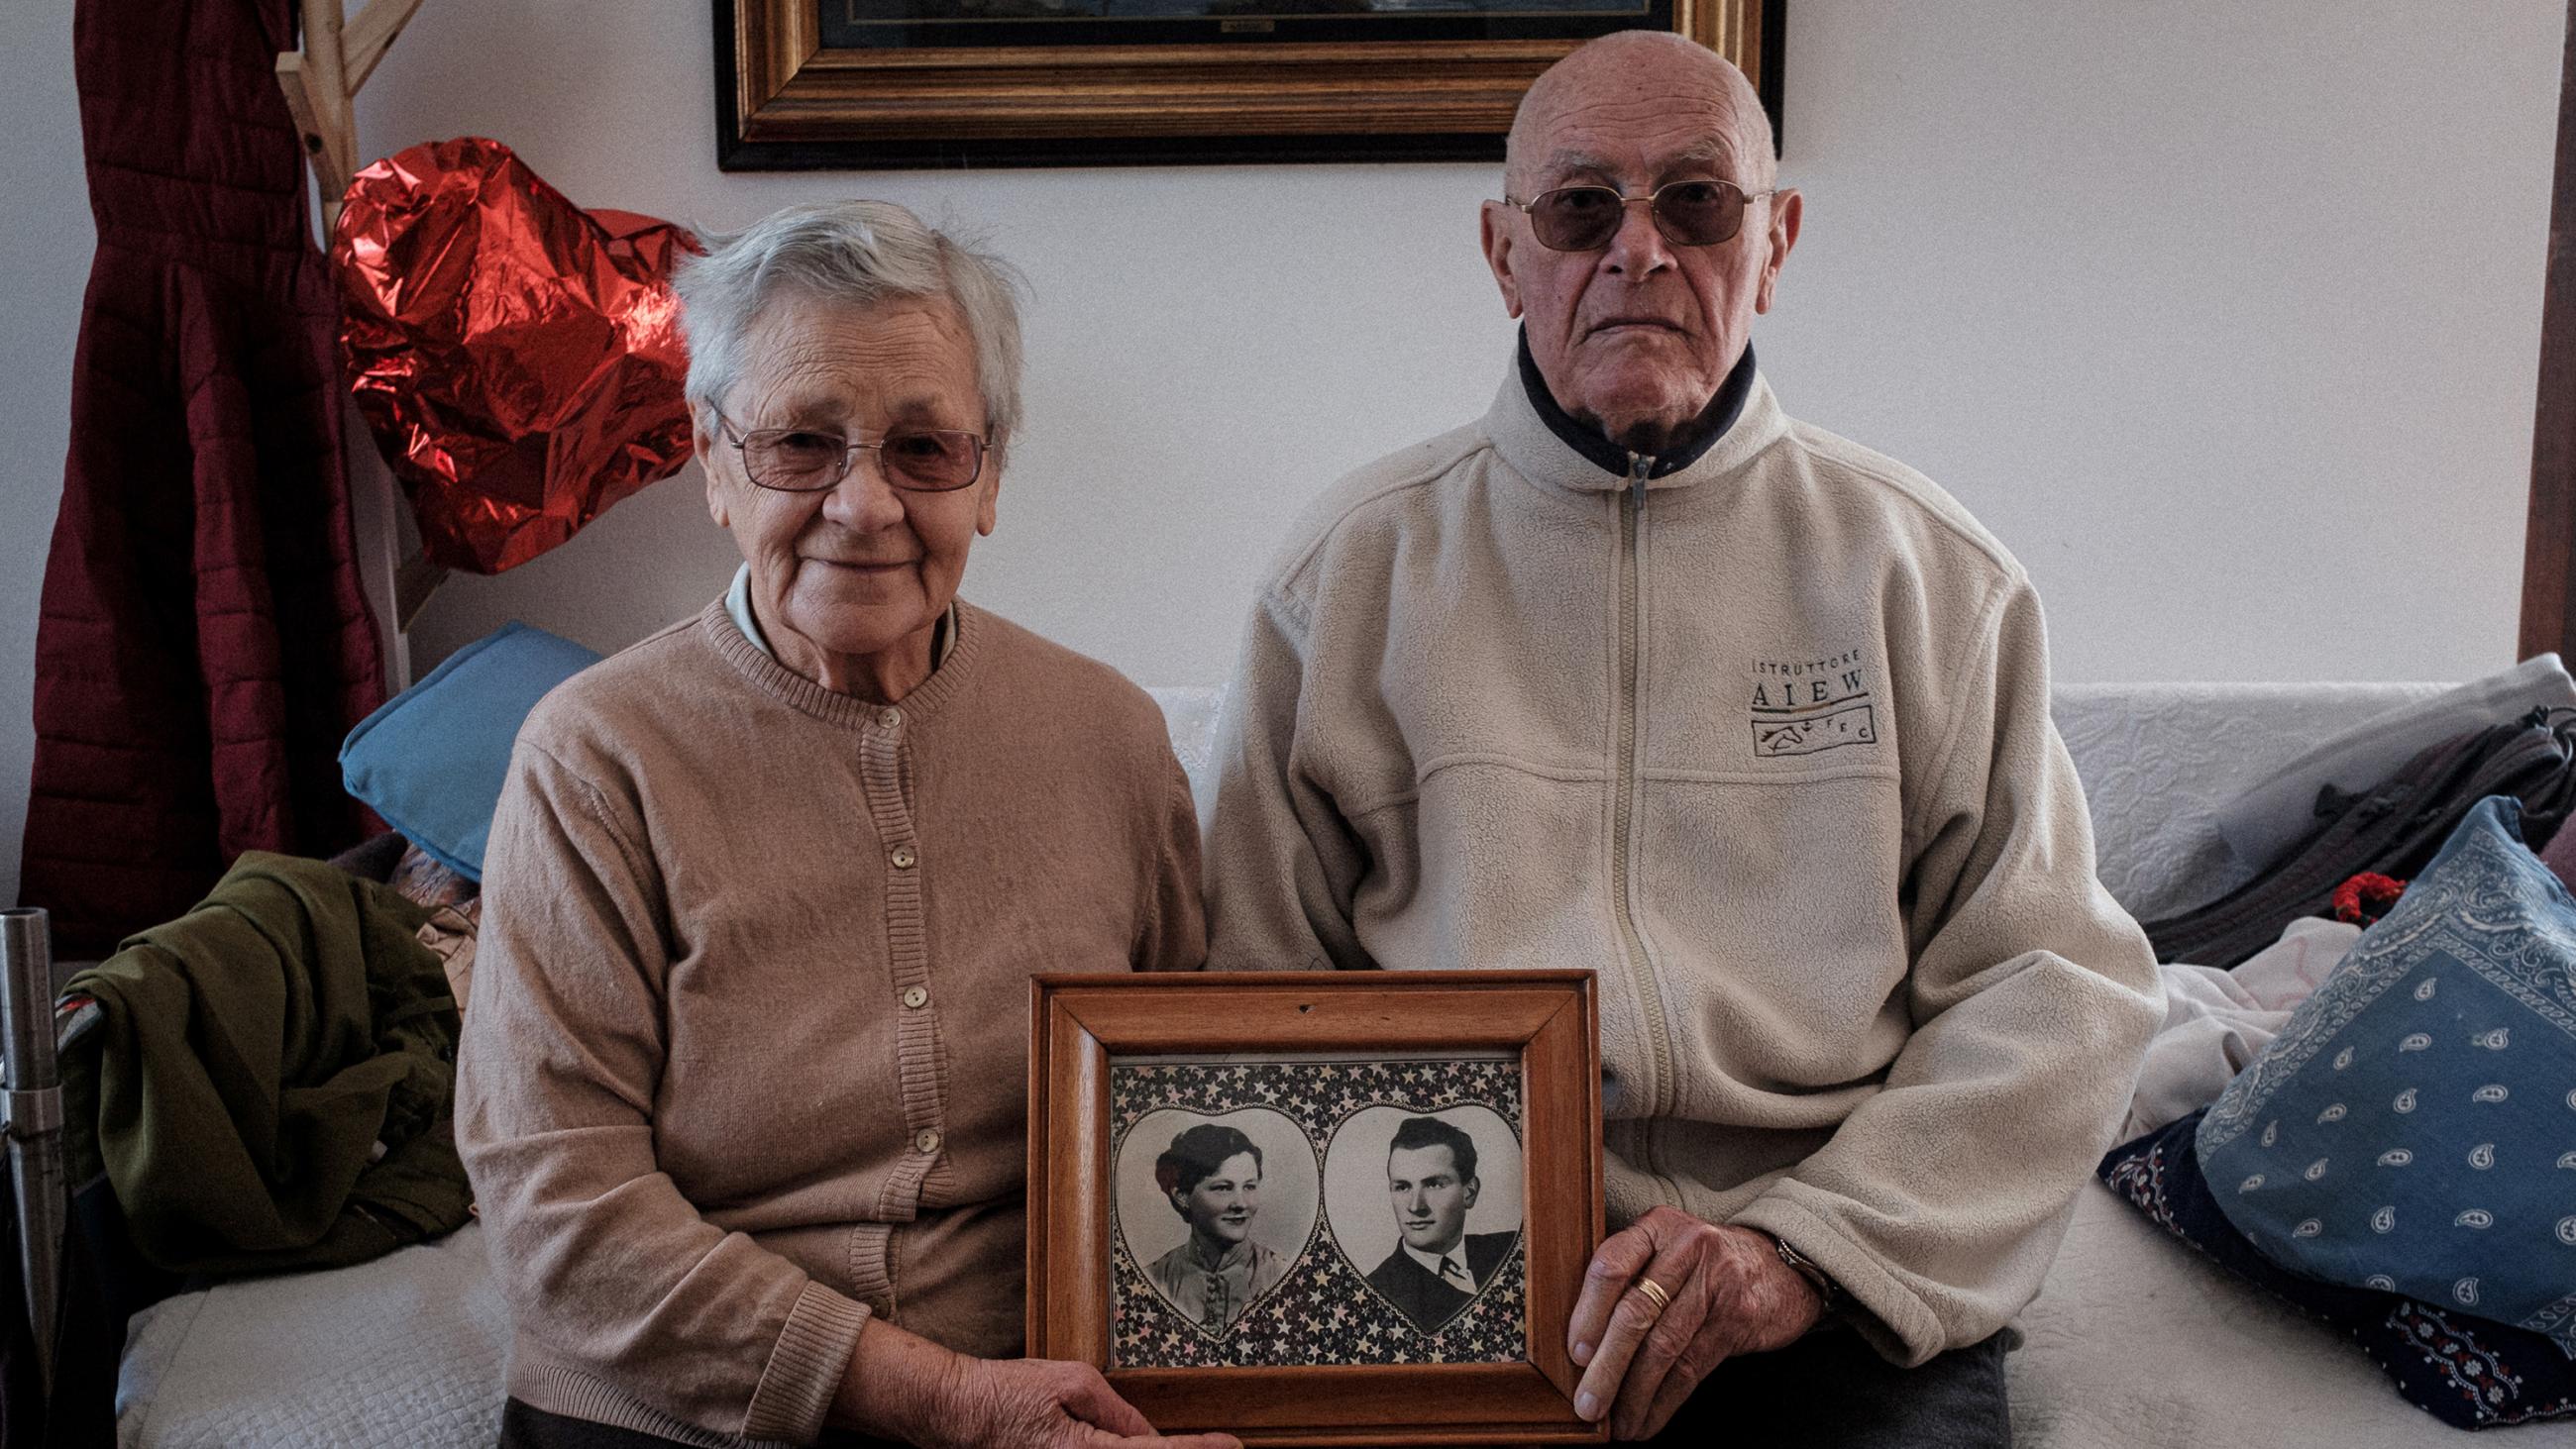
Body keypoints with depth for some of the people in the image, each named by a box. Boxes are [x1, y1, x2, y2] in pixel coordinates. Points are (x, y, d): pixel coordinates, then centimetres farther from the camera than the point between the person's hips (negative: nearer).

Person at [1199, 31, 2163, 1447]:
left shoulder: (1923, 567, 7)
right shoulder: (1355, 567, 7)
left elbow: (2057, 985, 4)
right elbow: (1251, 996, 8)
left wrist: (1803, 1245, -9)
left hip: (1833, 1292, 1)